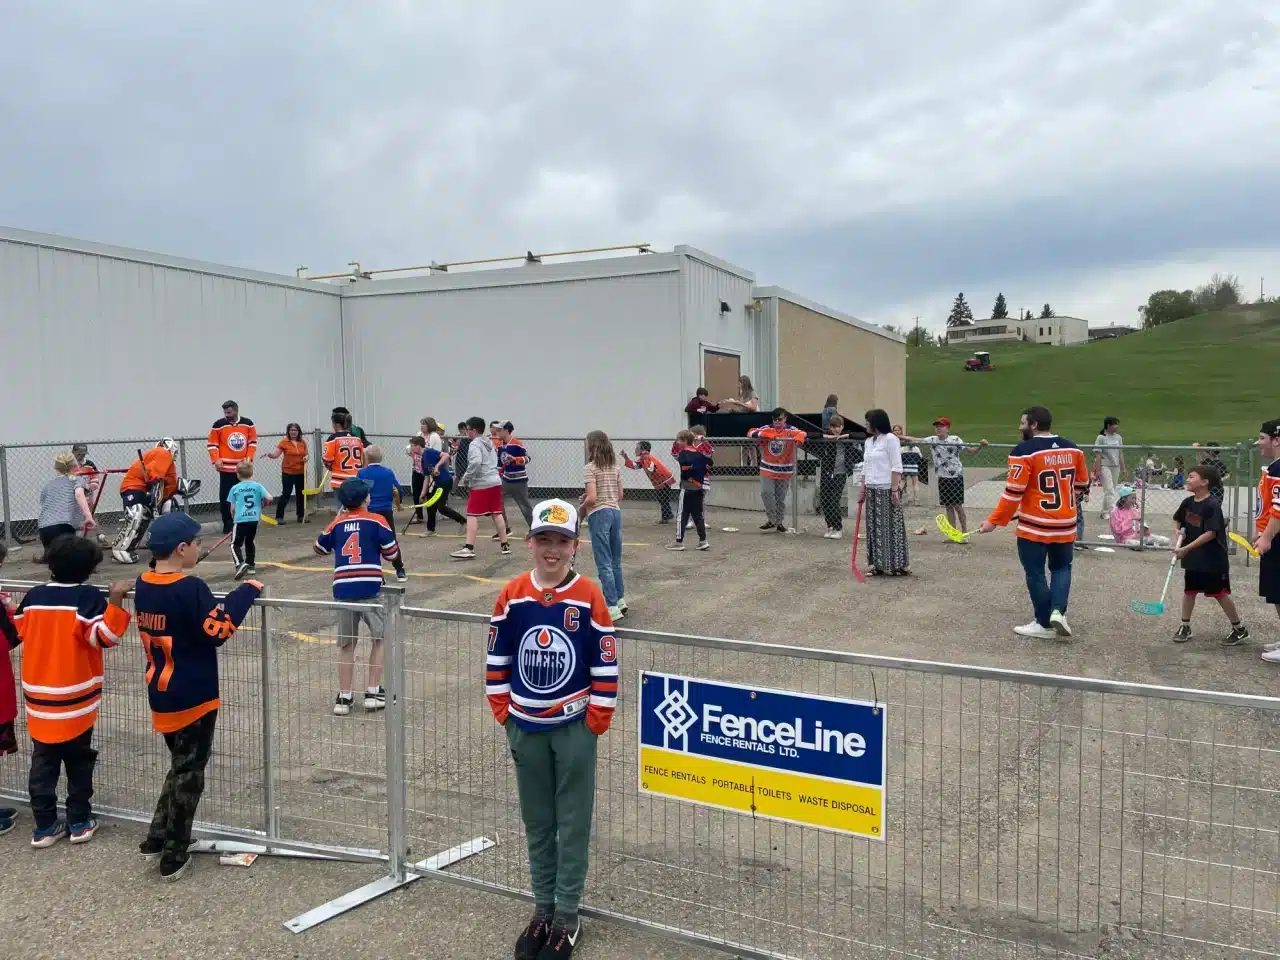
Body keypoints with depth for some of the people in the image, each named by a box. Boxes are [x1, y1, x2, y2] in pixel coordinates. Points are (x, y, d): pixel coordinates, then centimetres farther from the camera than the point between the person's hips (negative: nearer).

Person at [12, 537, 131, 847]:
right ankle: (79, 822, 17)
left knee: (43, 762, 12)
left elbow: (16, 632, 16)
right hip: (74, 699, -4)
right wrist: (115, 600, -19)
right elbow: (104, 636, -22)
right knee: (79, 761, 10)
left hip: (39, 697, 4)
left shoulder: (34, 595, 2)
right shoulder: (88, 596, -14)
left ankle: (45, 826, 17)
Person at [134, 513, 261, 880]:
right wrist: (246, 591, -18)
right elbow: (217, 629, -24)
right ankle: (173, 858, 14)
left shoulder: (143, 584, 2)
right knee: (189, 772, 6)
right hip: (192, 697, -7)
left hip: (161, 694, 7)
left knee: (180, 766, 24)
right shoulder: (190, 588, -22)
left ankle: (156, 840, 28)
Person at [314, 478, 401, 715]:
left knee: (346, 643, 14)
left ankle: (344, 697, 17)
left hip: (343, 589, 4)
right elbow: (392, 555, 1)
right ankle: (372, 693, 11)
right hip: (370, 588, -3)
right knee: (381, 638, 12)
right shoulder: (376, 521, 0)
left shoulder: (337, 524, 11)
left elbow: (319, 548, 27)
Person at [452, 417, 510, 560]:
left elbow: (475, 463, -24)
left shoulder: (474, 444, -8)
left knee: (472, 515, -7)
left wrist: (466, 478, -12)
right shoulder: (489, 442, 18)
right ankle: (505, 546, 15)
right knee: (497, 514, 13)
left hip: (481, 484, -8)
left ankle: (469, 549, -12)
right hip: (495, 481, 8)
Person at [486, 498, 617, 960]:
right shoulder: (511, 596, -3)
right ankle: (543, 910, 31)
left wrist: (596, 721, -7)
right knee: (536, 823, 15)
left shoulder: (589, 598, -11)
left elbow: (606, 666, -7)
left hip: (574, 728, -3)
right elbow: (496, 660, 5)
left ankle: (567, 918, 22)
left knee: (573, 824, 7)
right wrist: (504, 713, 3)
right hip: (526, 728, 3)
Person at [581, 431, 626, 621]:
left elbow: (591, 498, -18)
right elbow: (620, 495, 12)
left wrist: (581, 507, 1)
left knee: (604, 564, -3)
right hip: (615, 512, 7)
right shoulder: (616, 466, 10)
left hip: (599, 515, -7)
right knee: (615, 561, 17)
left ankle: (612, 607, -2)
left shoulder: (590, 468, -11)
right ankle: (620, 600, 26)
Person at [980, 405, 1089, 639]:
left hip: (1034, 526, -5)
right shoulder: (1073, 449, 5)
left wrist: (994, 521, -9)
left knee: (1035, 574, 7)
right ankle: (1057, 610, 3)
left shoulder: (1024, 451, -14)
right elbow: (1082, 485, 14)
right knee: (1061, 567, 21)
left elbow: (1013, 492, -16)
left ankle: (1044, 624, 14)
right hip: (1065, 525, 5)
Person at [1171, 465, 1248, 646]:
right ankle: (1185, 627, 23)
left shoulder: (1212, 506, -20)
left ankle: (1240, 629, 17)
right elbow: (1177, 519, 21)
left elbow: (1211, 533, -24)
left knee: (1221, 594, 1)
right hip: (1192, 558, 7)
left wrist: (1187, 548, -25)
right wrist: (1177, 531, -1)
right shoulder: (1187, 502, 3)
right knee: (1189, 591, 12)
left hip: (1213, 560, -7)